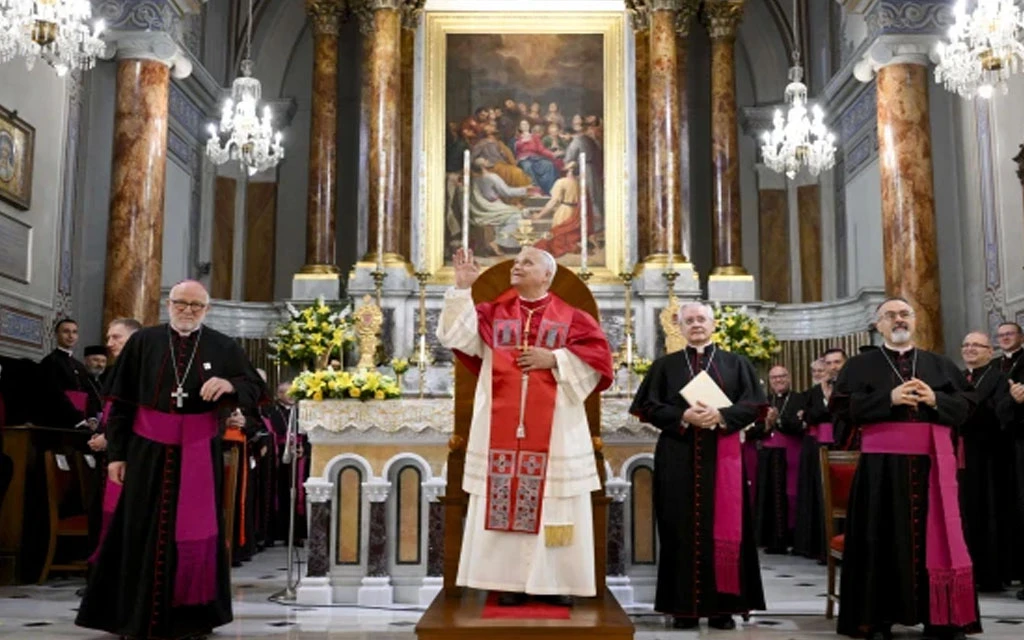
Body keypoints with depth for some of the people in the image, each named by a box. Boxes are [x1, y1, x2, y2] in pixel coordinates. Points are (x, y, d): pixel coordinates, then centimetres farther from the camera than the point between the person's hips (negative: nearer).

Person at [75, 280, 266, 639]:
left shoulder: (223, 348, 3)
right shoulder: (143, 342, 2)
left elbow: (256, 390, 3)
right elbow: (121, 402, 2)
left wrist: (230, 385, -20)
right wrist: (116, 452, -2)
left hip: (200, 455, 0)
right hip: (149, 452, 0)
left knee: (195, 531, 5)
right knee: (145, 533, 5)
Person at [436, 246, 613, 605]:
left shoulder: (570, 317, 5)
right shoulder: (493, 313, 10)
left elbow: (598, 355, -3)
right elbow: (457, 335, -3)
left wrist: (555, 359, -11)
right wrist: (462, 289, -9)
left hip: (555, 428, -2)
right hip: (501, 426, 2)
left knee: (554, 503, 1)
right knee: (503, 499, 2)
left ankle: (557, 581, 10)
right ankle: (510, 581, 10)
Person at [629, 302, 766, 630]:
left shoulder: (736, 363, 12)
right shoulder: (665, 365, 11)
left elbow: (752, 404, 2)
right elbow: (650, 406, 2)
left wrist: (721, 416, -15)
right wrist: (683, 417, -14)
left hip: (722, 456, 0)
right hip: (678, 457, 0)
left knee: (723, 528, -1)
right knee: (683, 528, 0)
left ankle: (723, 606, 6)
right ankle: (684, 606, 5)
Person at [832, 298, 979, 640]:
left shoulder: (940, 364, 16)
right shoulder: (861, 365, 7)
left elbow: (964, 406, 10)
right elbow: (841, 406, -4)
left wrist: (935, 400, -10)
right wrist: (889, 398, -14)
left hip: (931, 464, 2)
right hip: (882, 466, -2)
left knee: (936, 538, 2)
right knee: (883, 540, -1)